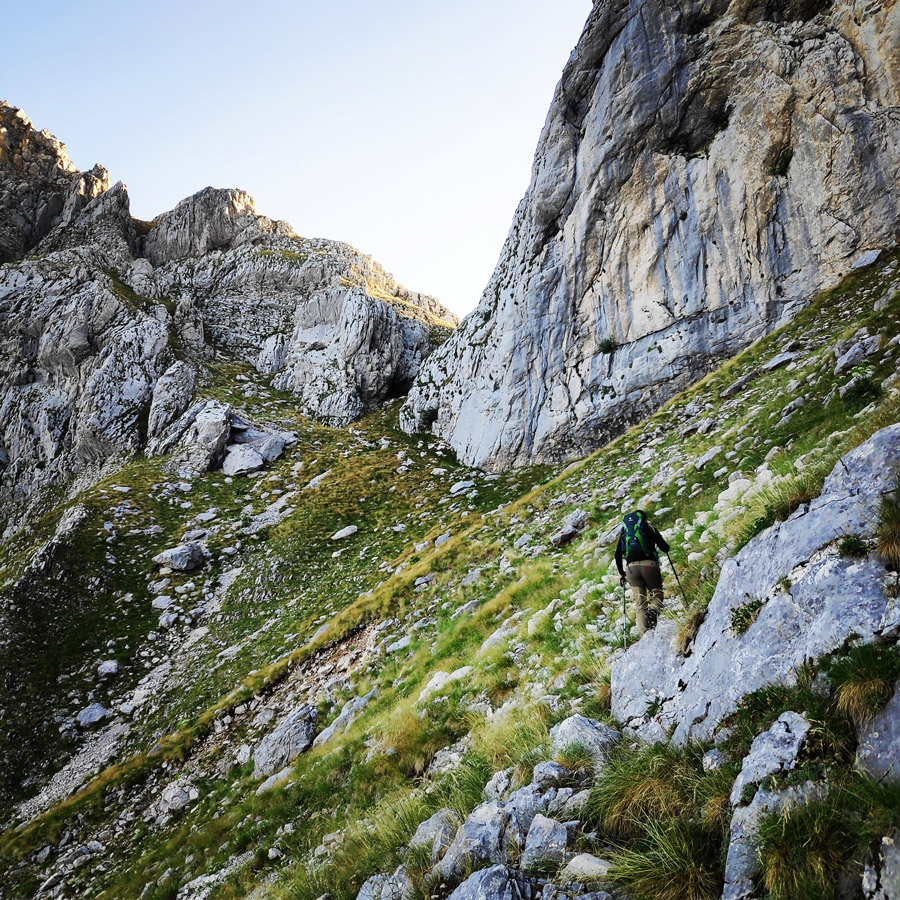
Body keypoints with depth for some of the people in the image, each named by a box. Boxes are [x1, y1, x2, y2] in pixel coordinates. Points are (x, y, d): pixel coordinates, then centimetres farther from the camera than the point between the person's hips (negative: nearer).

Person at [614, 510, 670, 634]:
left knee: (641, 605, 5)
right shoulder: (649, 528, 15)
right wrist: (663, 544, 33)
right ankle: (653, 611, -23)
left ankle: (644, 634, -10)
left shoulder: (624, 532, 22)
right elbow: (665, 548, 9)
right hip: (649, 565, -2)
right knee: (657, 596, 11)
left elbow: (617, 555, 17)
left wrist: (621, 573, 28)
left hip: (631, 568, 2)